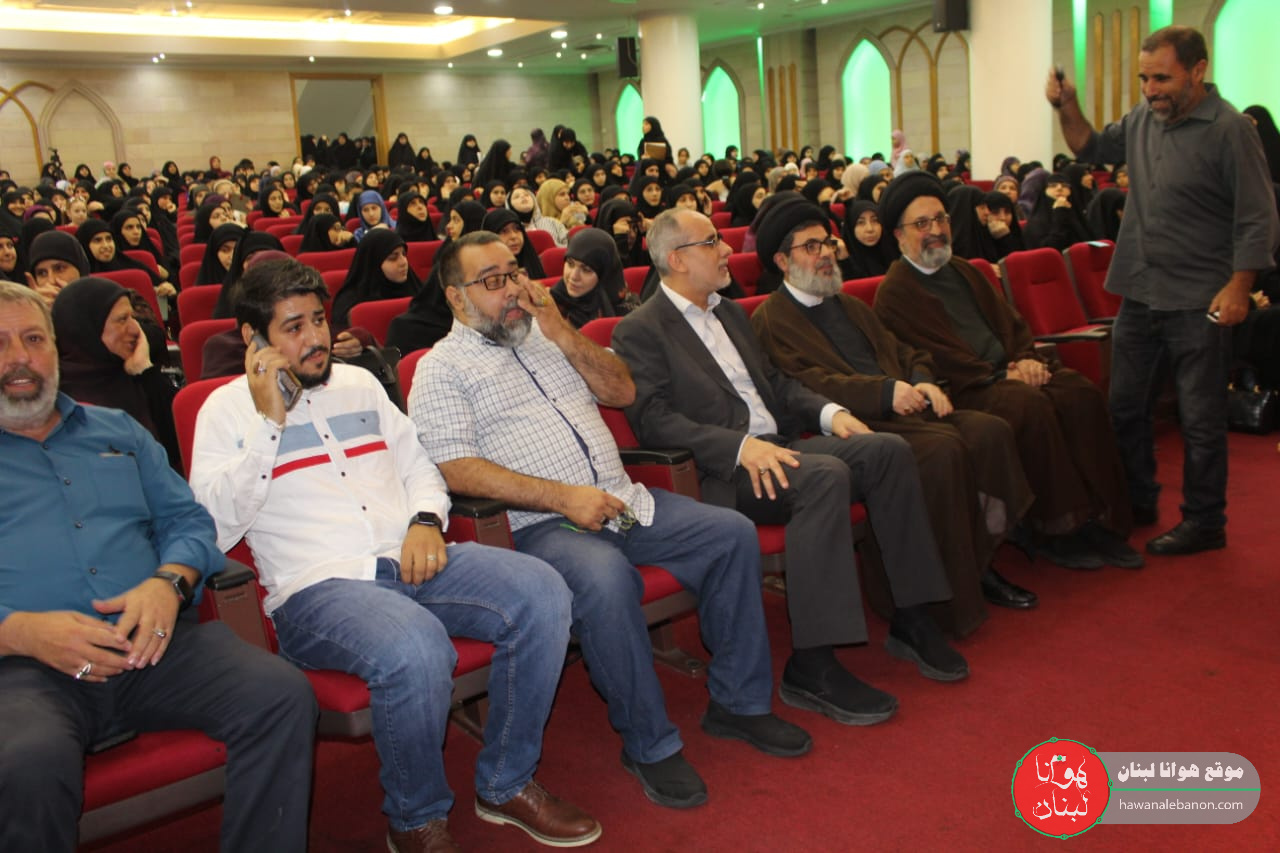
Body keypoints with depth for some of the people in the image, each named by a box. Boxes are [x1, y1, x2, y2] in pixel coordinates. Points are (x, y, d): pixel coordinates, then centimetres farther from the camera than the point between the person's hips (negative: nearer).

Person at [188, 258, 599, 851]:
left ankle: (505, 784, 0)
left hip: (410, 561, 5)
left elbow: (418, 465, 23)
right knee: (415, 649, -37)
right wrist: (269, 422, -9)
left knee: (542, 592, -20)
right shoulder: (226, 409, 8)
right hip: (317, 586, -5)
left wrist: (426, 521, 1)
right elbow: (216, 526, -4)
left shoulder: (358, 383, 23)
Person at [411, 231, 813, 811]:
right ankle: (650, 743, -15)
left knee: (733, 533, -9)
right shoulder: (441, 370, 1)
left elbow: (622, 391, 14)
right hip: (543, 525, -6)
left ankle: (738, 702, 5)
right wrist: (563, 497, -19)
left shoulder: (545, 334, 20)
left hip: (624, 500, 7)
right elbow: (458, 470, -12)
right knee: (606, 577, -36)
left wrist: (562, 334, 0)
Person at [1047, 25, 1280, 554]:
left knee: (1200, 418, 4)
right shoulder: (1142, 119, 6)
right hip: (1139, 293, 6)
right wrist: (1067, 108, 4)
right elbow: (1091, 148, 22)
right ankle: (1137, 503, 31)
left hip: (1198, 302, -6)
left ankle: (1204, 524, 18)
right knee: (1125, 406, 14)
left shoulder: (1229, 130, -11)